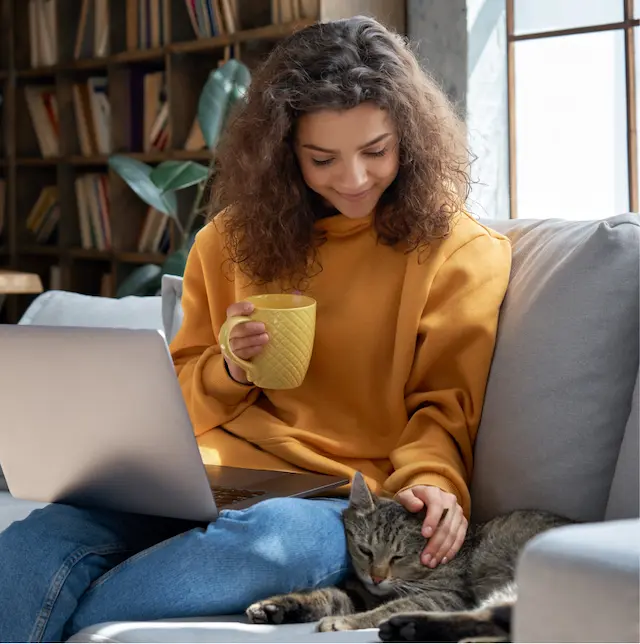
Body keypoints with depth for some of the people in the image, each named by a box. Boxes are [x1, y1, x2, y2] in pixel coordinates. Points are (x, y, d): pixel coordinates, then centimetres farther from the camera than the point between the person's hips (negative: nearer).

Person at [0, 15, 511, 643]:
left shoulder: (459, 251, 6)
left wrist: (430, 483, -18)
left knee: (271, 537, -41)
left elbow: (443, 408, 5)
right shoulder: (233, 240, 17)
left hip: (345, 498, -3)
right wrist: (230, 370, -1)